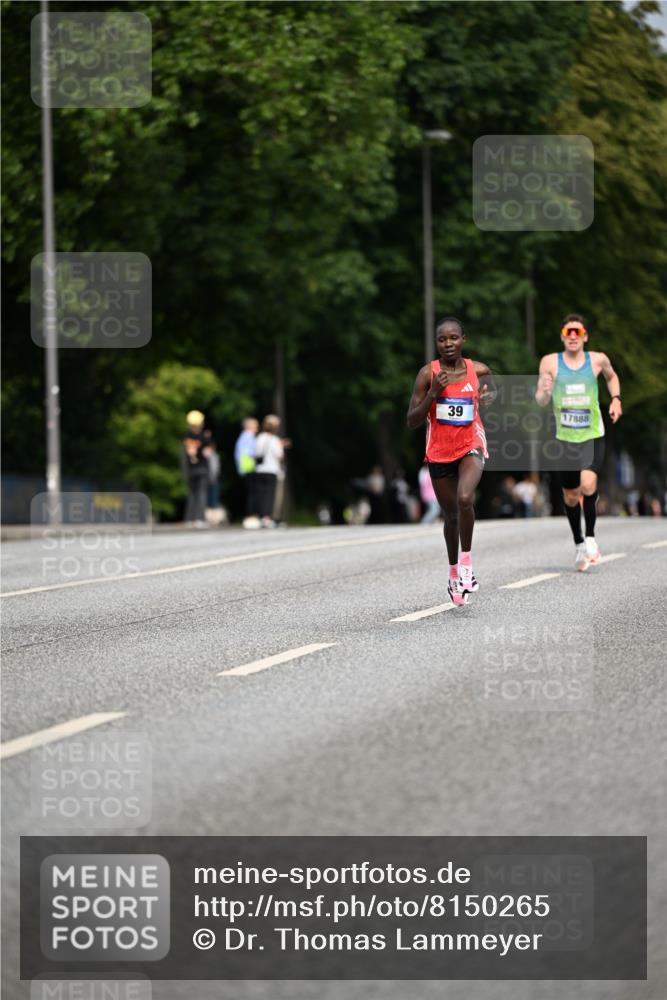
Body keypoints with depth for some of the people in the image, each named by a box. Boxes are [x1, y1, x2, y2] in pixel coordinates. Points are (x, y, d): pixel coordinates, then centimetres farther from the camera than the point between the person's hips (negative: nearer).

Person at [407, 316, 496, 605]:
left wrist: (488, 395, 0)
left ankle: (466, 562, -10)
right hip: (439, 452, 1)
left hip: (471, 446, -1)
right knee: (451, 514, 12)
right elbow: (412, 421, -10)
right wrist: (434, 393, -22)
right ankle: (454, 573, 34)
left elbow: (490, 391, 23)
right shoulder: (428, 374, -9)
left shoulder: (478, 370, -3)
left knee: (464, 498, -28)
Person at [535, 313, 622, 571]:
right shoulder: (550, 362, -3)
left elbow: (611, 376, 22)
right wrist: (544, 391, -25)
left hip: (592, 436, -1)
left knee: (588, 483, -24)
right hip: (564, 437, 1)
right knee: (570, 496, 10)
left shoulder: (597, 360, 0)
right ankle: (578, 544, 32)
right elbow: (540, 401, -4)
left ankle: (591, 538, -5)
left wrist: (616, 398, 7)